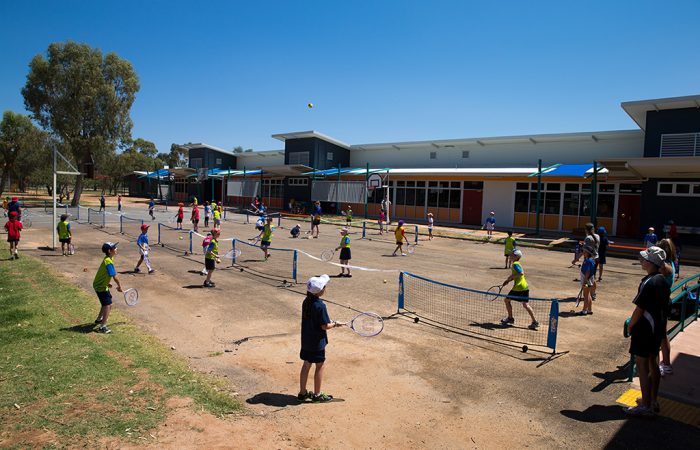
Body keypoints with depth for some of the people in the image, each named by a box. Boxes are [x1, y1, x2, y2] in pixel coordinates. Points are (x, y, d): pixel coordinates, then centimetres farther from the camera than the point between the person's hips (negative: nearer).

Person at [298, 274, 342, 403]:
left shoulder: (306, 302, 1)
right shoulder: (320, 305, -23)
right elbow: (325, 326, -20)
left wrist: (329, 322, 13)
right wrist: (336, 324, -3)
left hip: (306, 340, 7)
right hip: (317, 342, -7)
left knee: (306, 365, 16)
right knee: (319, 366, 8)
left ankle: (302, 393, 27)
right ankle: (317, 395, 20)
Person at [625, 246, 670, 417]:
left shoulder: (648, 283, -22)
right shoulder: (663, 281, 5)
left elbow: (639, 309, -20)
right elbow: (664, 306, 13)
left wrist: (630, 325, -6)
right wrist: (662, 324, 21)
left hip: (645, 328, -9)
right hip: (659, 328, 9)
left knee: (642, 366, -1)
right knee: (653, 364, 18)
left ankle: (645, 406, 5)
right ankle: (653, 401, 29)